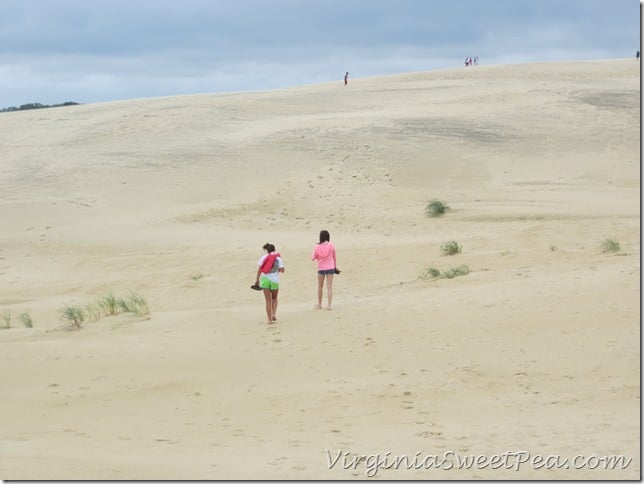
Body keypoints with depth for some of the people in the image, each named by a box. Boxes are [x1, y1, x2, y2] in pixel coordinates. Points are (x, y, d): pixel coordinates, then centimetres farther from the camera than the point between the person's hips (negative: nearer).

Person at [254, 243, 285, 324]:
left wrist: (257, 280, -1)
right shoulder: (278, 258, 2)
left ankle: (270, 319, 2)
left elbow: (259, 269, -4)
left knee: (268, 300, 5)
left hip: (265, 280, 0)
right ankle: (274, 313, 0)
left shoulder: (264, 257, 3)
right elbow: (282, 270, -7)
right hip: (274, 280, 0)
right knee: (274, 298, 22)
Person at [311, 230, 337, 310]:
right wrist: (335, 266, 17)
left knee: (320, 287, 16)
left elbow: (312, 258, -3)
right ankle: (329, 305, -4)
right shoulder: (331, 245, -6)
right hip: (330, 268, 0)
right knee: (329, 287, 1)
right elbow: (334, 257, 4)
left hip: (321, 269, 0)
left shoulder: (317, 247, -9)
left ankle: (319, 304, 26)